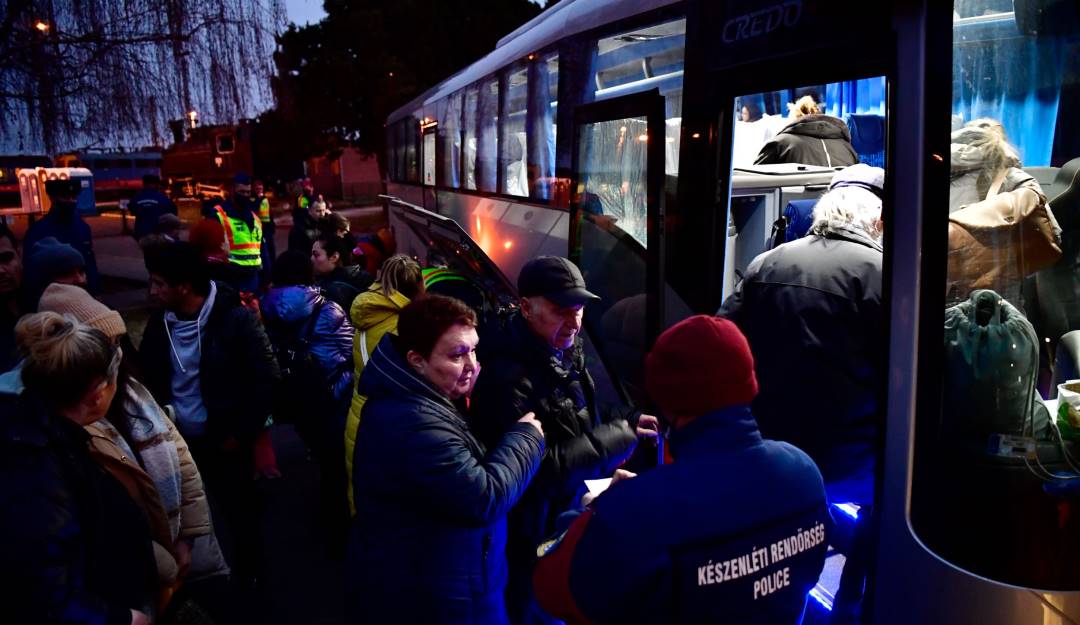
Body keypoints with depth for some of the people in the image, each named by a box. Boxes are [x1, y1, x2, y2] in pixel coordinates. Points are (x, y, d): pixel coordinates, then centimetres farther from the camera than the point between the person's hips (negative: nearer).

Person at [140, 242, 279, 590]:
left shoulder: (235, 318, -18)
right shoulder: (159, 322, -2)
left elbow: (267, 379, -14)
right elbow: (151, 380, 13)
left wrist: (242, 433, -14)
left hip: (224, 440, -4)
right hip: (177, 440, 4)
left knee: (238, 510, 12)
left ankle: (248, 574, 36)